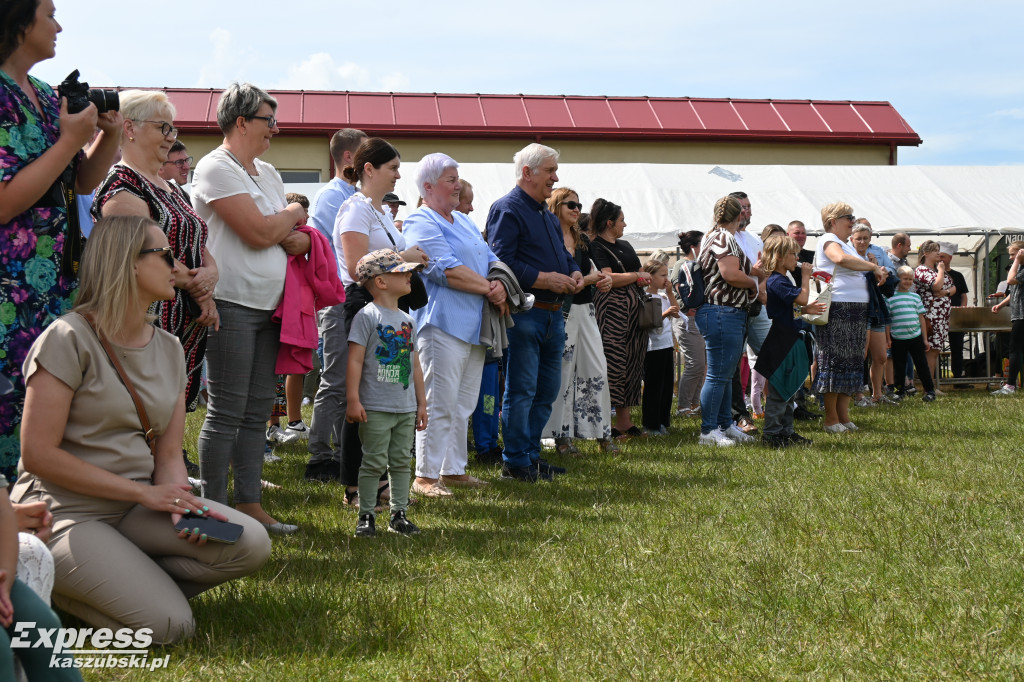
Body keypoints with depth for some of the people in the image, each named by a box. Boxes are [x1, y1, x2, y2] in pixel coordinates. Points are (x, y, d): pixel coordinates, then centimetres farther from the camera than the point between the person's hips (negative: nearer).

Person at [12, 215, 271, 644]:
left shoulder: (168, 348, 10)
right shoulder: (70, 339, -12)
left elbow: (168, 455, 9)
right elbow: (39, 454, -16)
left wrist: (180, 503, -15)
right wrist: (145, 493, -17)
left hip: (137, 509, 6)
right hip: (67, 512, -6)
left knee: (250, 544, -17)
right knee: (171, 626, -21)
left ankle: (133, 582, -1)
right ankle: (55, 586, 2)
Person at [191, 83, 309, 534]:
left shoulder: (266, 172, 18)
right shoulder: (217, 168, -9)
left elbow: (299, 234, 18)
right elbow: (258, 232, -18)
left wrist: (297, 238, -6)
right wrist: (293, 216, 1)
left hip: (268, 306, 8)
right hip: (232, 305, -8)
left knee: (257, 412, 10)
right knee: (227, 412, -6)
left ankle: (249, 504, 15)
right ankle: (214, 509, 0)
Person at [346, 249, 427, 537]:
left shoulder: (407, 320, 14)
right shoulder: (367, 316, -7)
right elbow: (355, 360, -11)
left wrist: (421, 402, 17)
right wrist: (353, 400, -16)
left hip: (406, 408, 6)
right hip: (376, 408, -6)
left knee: (401, 461, 10)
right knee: (374, 462, -2)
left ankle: (399, 514, 18)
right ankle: (366, 515, 7)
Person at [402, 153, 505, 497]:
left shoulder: (463, 221, 22)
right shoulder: (420, 223, -7)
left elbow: (490, 259, 19)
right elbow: (447, 270, -17)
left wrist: (500, 284, -3)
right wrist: (489, 288, -11)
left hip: (474, 325, 9)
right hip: (443, 323, -9)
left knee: (463, 404, 12)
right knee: (439, 404, -9)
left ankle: (454, 469, 19)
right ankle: (426, 476, -4)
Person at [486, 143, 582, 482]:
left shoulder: (546, 213, 20)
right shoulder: (507, 209, -9)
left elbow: (561, 253, 29)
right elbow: (501, 262, -19)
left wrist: (574, 272, 7)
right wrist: (545, 279, -19)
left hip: (552, 314, 9)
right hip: (524, 314, -9)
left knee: (547, 388, 12)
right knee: (521, 390, -5)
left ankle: (531, 454, 21)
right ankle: (515, 461, 2)